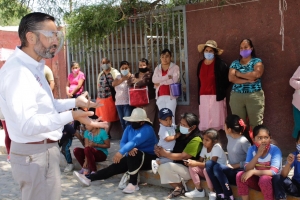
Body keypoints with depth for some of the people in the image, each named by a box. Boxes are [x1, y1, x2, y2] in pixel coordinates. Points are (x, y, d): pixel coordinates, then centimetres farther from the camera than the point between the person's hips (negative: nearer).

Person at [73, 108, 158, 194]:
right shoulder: (129, 128, 5)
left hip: (149, 158, -7)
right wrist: (128, 149, -30)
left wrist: (121, 152, -45)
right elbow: (122, 143, -6)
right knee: (115, 166, -10)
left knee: (134, 154, -37)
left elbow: (134, 141, -34)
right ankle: (89, 178, -15)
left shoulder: (147, 129, -19)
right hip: (133, 158, 7)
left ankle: (133, 184, -33)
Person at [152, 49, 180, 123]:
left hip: (171, 96, -4)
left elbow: (174, 80, -12)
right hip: (160, 96, 4)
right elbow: (154, 80, -3)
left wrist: (160, 82, -4)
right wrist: (167, 77, -12)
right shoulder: (157, 68, 13)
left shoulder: (175, 67, 2)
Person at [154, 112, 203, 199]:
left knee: (166, 167, -27)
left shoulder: (196, 140, -20)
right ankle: (178, 186, -8)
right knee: (160, 166, -8)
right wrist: (160, 150, -10)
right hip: (179, 165, 9)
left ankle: (180, 188, -6)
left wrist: (165, 153, -19)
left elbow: (183, 156, -24)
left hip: (189, 169, -9)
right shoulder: (182, 135, 5)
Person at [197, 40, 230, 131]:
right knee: (204, 121, 5)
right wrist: (199, 95, 13)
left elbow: (226, 79, -6)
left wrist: (221, 91, -5)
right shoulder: (200, 64, 11)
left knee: (216, 120, -3)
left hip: (216, 96, -5)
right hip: (203, 96, 5)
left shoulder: (220, 64, -6)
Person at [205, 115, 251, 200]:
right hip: (231, 170, 8)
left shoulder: (243, 141, -17)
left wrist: (236, 165, -16)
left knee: (217, 167, -29)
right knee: (209, 163, -13)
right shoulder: (229, 137, 4)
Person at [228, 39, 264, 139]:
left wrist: (238, 73, -4)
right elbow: (231, 78, -4)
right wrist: (247, 80, -13)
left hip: (254, 96, -2)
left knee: (255, 123, -2)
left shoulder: (257, 61, 3)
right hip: (236, 96, 3)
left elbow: (255, 75, -15)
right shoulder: (235, 63, 11)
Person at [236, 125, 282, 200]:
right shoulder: (252, 149, -7)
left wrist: (253, 172, -31)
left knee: (264, 179, -36)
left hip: (272, 181, -4)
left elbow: (274, 172, -26)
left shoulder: (275, 150, -18)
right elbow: (247, 169, -15)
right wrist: (258, 154, -27)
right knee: (240, 175, -19)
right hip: (257, 179, 4)